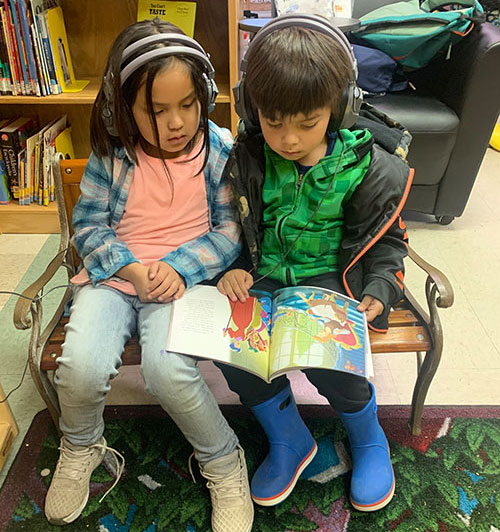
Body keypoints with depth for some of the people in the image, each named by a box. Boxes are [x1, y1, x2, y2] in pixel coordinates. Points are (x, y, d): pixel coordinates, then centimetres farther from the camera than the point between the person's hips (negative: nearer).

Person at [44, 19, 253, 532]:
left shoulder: (219, 148, -3)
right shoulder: (111, 153, -1)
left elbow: (232, 227, -3)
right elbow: (88, 223, 3)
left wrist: (181, 267, -17)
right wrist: (130, 268, -14)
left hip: (184, 279, -2)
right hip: (113, 276, 2)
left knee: (167, 369, -28)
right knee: (80, 367, -21)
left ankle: (223, 462, 4)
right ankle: (81, 447, 18)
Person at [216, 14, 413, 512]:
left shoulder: (367, 167, -10)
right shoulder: (246, 158, -3)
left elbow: (385, 245, 1)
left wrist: (376, 294, -14)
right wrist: (234, 268, -10)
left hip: (331, 279, -3)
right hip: (265, 276, 4)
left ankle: (367, 437, 11)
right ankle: (288, 438, 7)